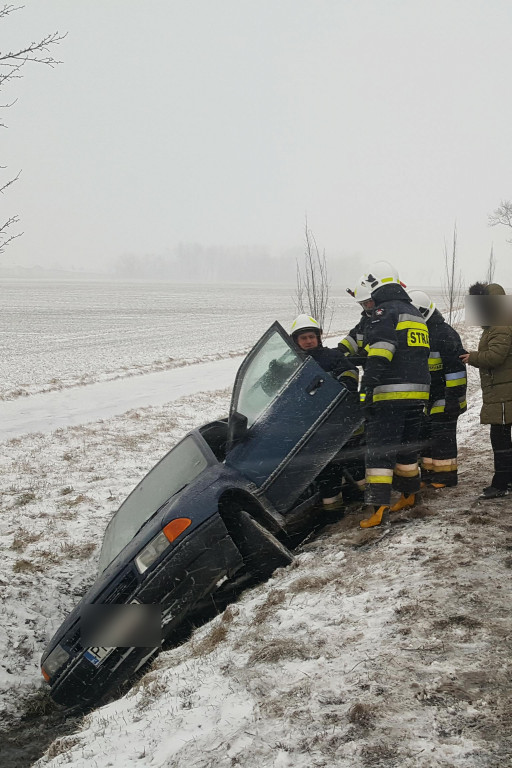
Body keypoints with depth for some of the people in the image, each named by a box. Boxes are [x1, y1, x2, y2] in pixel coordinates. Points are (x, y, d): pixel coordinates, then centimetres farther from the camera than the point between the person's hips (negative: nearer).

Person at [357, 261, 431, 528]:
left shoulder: (384, 311, -7)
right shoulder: (416, 314, 20)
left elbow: (379, 353, -19)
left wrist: (366, 388, -21)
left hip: (390, 394, -8)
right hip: (419, 392, 8)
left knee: (380, 450, -7)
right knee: (407, 445, 20)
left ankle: (377, 506, -12)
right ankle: (409, 494, 33)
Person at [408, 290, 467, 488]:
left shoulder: (445, 334, -15)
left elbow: (456, 368, -20)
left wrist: (454, 397, -22)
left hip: (443, 401, -10)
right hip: (427, 401, 10)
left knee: (443, 437, -4)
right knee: (426, 435, 14)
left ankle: (446, 476, 4)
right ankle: (429, 474, 23)